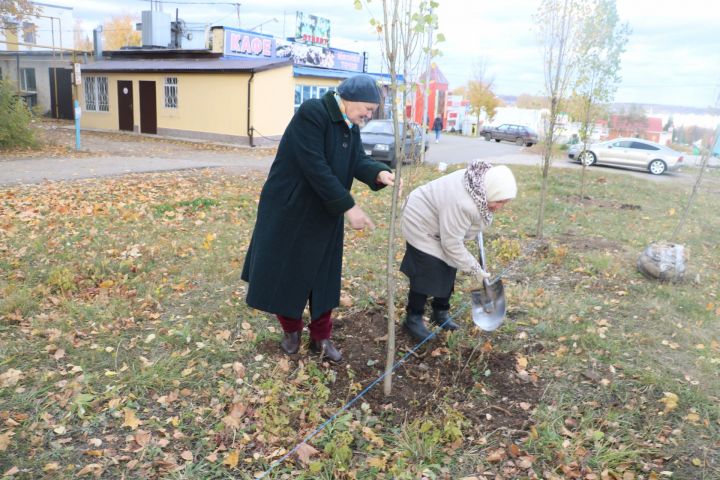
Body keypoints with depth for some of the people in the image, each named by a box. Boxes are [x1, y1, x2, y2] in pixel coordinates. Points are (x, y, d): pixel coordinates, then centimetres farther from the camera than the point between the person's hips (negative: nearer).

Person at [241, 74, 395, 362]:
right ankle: (291, 329, 30)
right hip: (289, 209, -7)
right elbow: (315, 168, -29)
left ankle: (321, 337, 25)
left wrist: (379, 174, -23)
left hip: (325, 213, 7)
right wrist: (348, 207, -28)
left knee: (323, 276, 11)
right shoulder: (311, 113, -23)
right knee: (285, 271, 7)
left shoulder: (350, 125, 5)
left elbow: (358, 160, 0)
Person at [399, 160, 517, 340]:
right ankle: (413, 318, 4)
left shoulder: (484, 182, -15)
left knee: (448, 269, 10)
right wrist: (475, 270, -21)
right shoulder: (461, 204, -40)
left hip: (442, 225, 9)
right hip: (422, 224, -9)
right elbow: (452, 244, -30)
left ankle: (440, 313, 23)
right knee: (427, 274, -10)